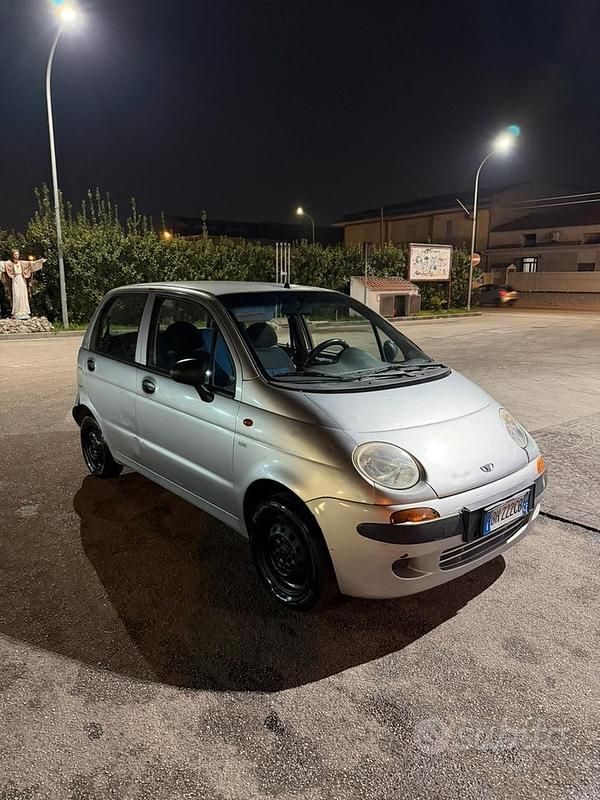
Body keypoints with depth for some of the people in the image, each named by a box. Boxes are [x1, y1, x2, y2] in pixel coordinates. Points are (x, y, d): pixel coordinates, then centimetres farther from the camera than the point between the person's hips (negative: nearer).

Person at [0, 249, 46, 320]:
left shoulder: (22, 263, 12)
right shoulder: (10, 263, 3)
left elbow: (31, 263, 10)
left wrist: (40, 261, 4)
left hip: (22, 280, 3)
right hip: (15, 281, -3)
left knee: (23, 296, 0)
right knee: (17, 296, -8)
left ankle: (24, 313, 1)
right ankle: (17, 314, -11)